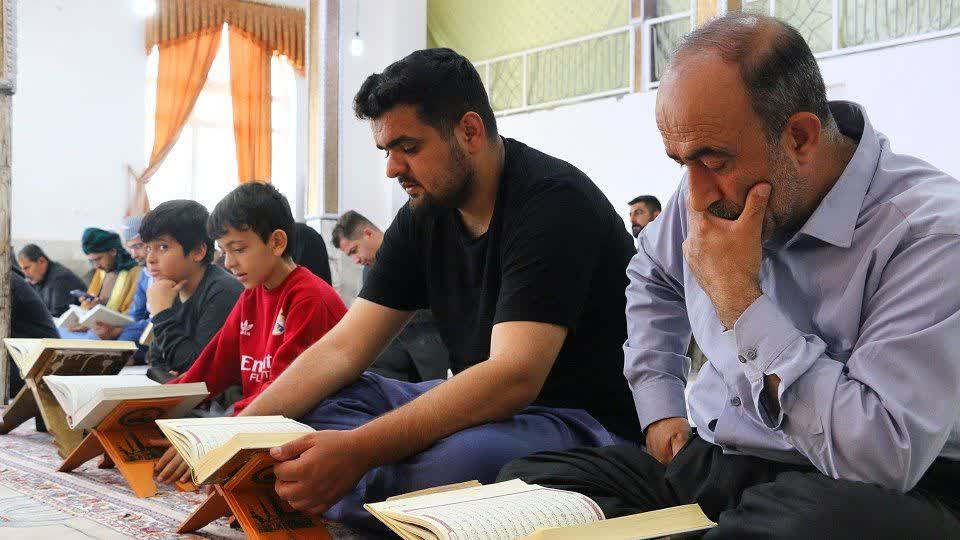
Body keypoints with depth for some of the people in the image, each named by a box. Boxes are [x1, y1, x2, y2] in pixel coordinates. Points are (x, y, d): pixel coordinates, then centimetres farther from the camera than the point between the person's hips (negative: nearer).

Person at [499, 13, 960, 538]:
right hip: (709, 459, 6)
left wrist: (740, 299, -23)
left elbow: (885, 458, -28)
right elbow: (653, 276, 26)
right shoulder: (711, 193, 2)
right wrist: (659, 408, 13)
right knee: (526, 480, -15)